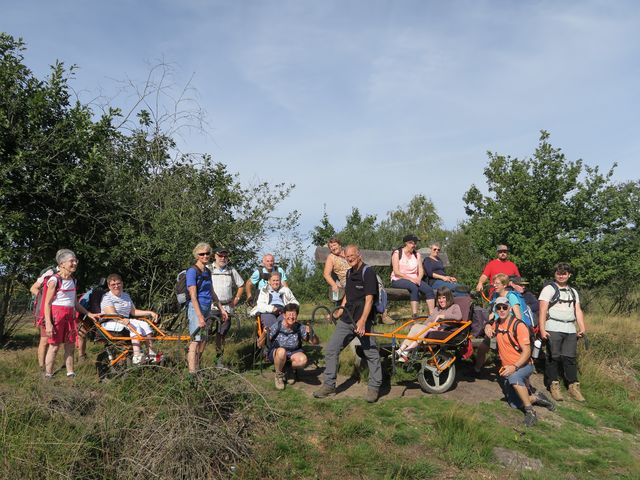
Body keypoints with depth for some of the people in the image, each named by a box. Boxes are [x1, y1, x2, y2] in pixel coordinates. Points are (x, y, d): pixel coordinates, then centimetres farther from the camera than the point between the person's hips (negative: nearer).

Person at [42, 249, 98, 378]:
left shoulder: (73, 280, 12)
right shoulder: (54, 280, -9)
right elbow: (47, 303, -10)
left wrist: (89, 314, 16)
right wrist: (48, 323, -17)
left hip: (70, 315, 7)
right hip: (57, 314, -7)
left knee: (70, 346, 8)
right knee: (54, 346, -2)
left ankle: (70, 374, 14)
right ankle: (48, 376, 7)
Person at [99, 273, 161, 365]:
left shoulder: (126, 296, 19)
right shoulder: (106, 297, -5)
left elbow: (133, 312, 18)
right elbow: (112, 314, -21)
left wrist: (150, 313, 7)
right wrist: (122, 320, -41)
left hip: (125, 321, 7)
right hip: (110, 324, -7)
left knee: (145, 324, -18)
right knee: (135, 325, -32)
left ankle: (151, 354, -24)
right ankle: (137, 356, -45)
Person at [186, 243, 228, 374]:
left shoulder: (208, 271, 13)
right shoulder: (192, 271, -10)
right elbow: (193, 296, -16)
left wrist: (221, 309, 21)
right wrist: (200, 316, -21)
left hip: (207, 309, 8)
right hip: (196, 309, -8)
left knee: (203, 341, 11)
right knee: (196, 341, -11)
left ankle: (198, 368, 21)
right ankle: (192, 373, -12)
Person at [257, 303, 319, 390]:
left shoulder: (300, 328, -12)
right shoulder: (276, 327, -18)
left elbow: (316, 342, -7)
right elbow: (260, 345, -17)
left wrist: (311, 333, -27)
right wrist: (264, 334, -37)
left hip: (293, 353, 2)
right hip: (275, 353, -2)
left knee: (303, 360, -31)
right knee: (282, 351, -38)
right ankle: (279, 375, -8)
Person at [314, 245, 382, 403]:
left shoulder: (368, 272, -10)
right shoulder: (349, 273, 15)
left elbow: (369, 299, -17)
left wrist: (362, 321, -24)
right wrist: (339, 312, 19)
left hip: (362, 320, -7)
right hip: (346, 320, 8)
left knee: (372, 354, 0)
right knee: (330, 350, 4)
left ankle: (374, 388, 15)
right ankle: (329, 385, 14)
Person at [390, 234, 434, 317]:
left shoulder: (417, 254, 15)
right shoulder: (397, 253, -2)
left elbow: (421, 270, 9)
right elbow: (396, 272, -11)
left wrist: (418, 279, -13)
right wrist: (410, 278, -20)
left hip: (414, 279, 6)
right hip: (398, 280, -5)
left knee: (429, 289, -22)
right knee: (414, 287, -36)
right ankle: (414, 315, -38)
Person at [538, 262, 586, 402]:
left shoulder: (573, 292, 21)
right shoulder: (549, 289, 3)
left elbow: (578, 311, 14)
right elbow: (543, 310, -5)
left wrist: (582, 328, 0)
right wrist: (542, 329, -14)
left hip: (570, 330, 4)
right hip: (553, 329, -4)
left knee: (570, 358, 3)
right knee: (553, 357, -2)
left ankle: (573, 386, 11)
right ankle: (554, 385, 6)